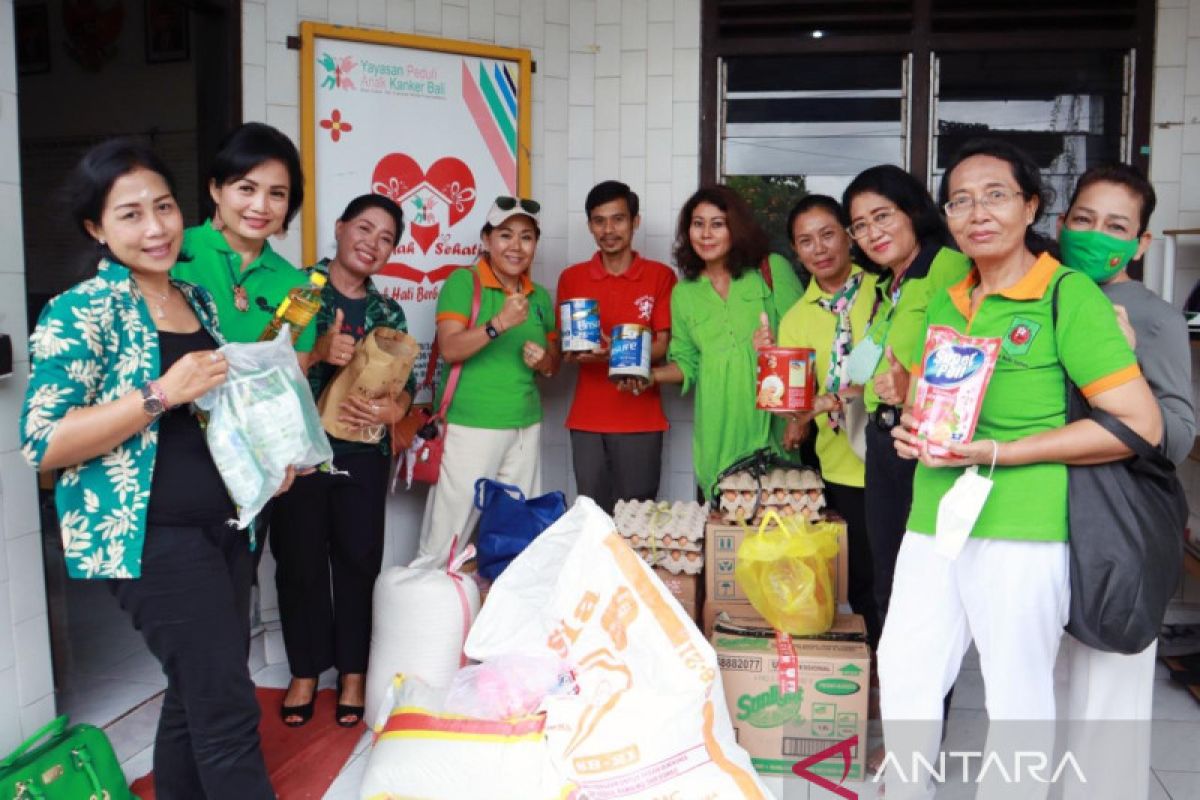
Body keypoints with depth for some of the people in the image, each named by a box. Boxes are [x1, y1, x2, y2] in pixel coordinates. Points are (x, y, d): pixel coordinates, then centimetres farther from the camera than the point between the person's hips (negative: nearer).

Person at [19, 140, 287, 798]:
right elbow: (43, 443, -15)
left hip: (225, 526, 7)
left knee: (195, 700, 15)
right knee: (228, 714, -6)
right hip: (151, 536, -7)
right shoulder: (81, 311, -10)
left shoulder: (198, 299, 11)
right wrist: (161, 394, -22)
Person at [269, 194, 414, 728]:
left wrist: (393, 409, -11)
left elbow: (405, 381, 11)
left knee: (359, 560, 5)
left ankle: (353, 672, 22)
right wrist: (319, 353, -24)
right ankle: (305, 671, 24)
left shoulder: (387, 313, 12)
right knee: (299, 561, 6)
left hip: (363, 453, 3)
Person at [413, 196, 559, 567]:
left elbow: (554, 362, 20)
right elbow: (450, 349, -16)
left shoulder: (540, 296, 12)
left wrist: (544, 361, -3)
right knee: (449, 533, -3)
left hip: (526, 426, 6)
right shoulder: (463, 282, -4)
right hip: (470, 425, -6)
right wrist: (499, 323, -29)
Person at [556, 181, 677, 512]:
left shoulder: (661, 276, 2)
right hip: (587, 420, 2)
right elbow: (564, 350, 11)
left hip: (641, 421, -2)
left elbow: (662, 346, -2)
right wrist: (579, 352, -13)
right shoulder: (571, 278, 8)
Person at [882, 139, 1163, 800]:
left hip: (1020, 529, -6)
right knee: (901, 672, 15)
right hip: (933, 521, 7)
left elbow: (1140, 423, -14)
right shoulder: (946, 303, 11)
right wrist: (912, 430, 2)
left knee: (1017, 696, 8)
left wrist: (999, 453, -18)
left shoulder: (1068, 295, -8)